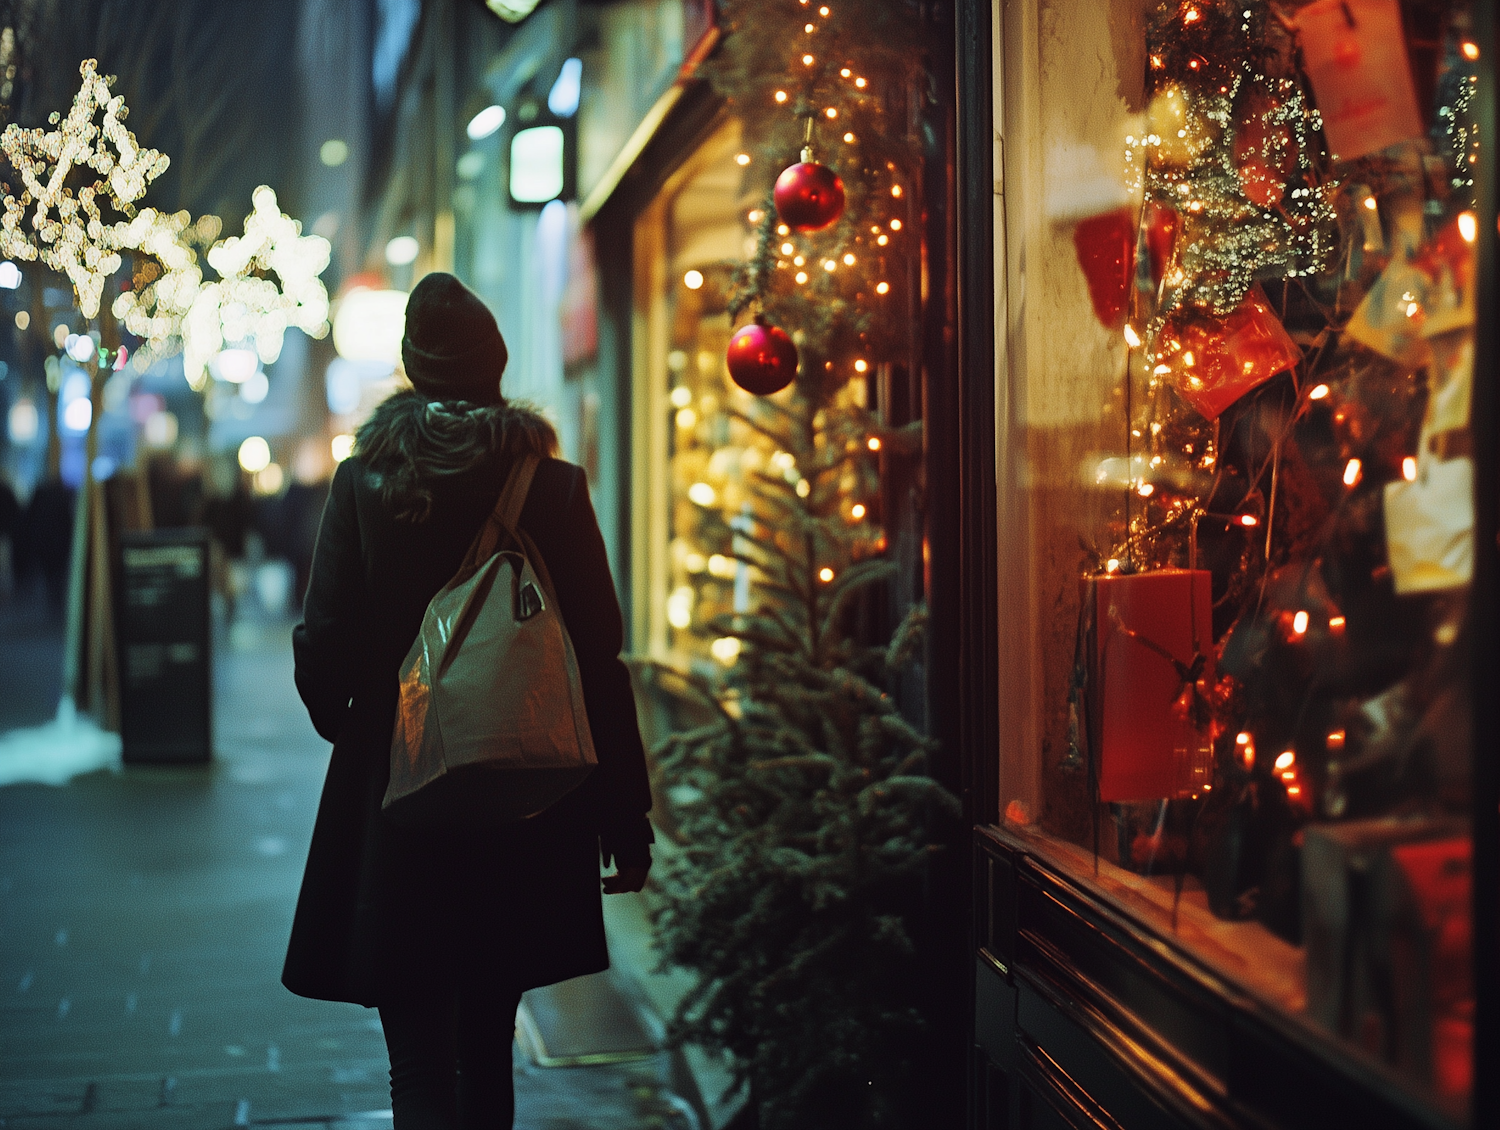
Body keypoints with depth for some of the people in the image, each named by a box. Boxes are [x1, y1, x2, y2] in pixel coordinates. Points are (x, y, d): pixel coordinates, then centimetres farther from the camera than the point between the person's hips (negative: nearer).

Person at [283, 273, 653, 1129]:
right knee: (487, 1051, 20)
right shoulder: (553, 486, -4)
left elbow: (323, 649, -6)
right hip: (524, 810, 2)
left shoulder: (364, 481, -5)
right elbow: (601, 660, -6)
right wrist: (626, 817, 1)